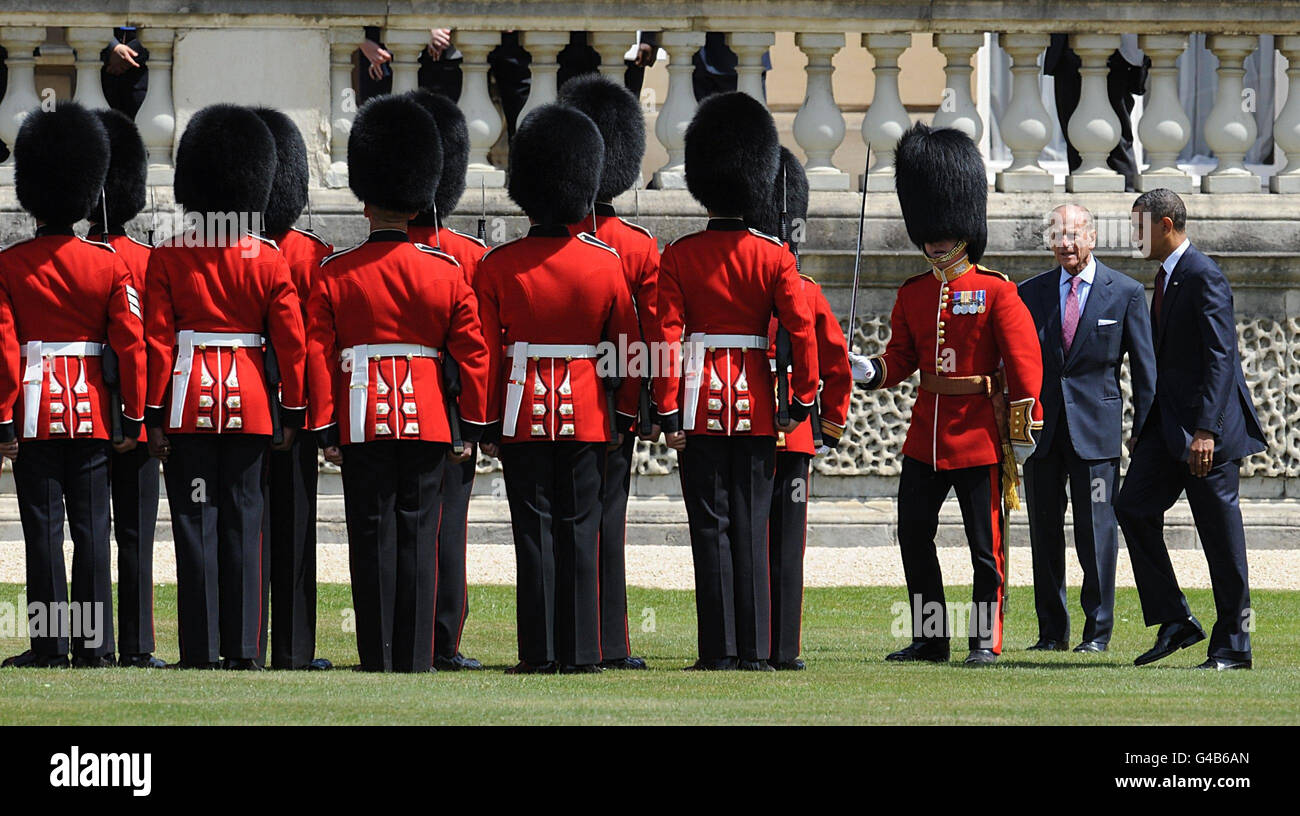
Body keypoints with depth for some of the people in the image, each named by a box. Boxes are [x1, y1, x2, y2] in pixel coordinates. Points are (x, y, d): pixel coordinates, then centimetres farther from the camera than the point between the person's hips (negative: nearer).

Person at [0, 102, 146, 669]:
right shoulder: (109, 265, 0)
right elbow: (130, 344, -1)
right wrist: (133, 417, 5)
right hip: (91, 411, 1)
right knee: (91, 527, 4)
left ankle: (50, 644, -1)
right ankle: (93, 644, 2)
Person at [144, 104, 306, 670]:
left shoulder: (169, 258, -2)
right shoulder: (269, 259, 1)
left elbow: (157, 341, -4)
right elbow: (291, 342, 0)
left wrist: (154, 416, -1)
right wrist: (292, 413, 7)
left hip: (189, 403, -1)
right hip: (250, 404, 1)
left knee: (195, 524, 0)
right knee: (243, 524, 5)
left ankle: (201, 650, -3)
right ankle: (244, 649, 3)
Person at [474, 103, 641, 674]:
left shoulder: (497, 266, -5)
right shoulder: (606, 264, -2)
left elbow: (485, 353, -3)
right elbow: (627, 348, 3)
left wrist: (486, 424, 4)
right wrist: (624, 417, 12)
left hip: (522, 414, -1)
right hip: (587, 412, 1)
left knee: (535, 534, 1)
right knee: (580, 532, 4)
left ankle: (539, 653, -1)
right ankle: (581, 653, 3)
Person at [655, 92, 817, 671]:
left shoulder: (679, 256, -3)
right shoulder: (773, 256, -1)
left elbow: (667, 336, -7)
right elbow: (802, 330, -5)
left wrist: (669, 412, -5)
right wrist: (802, 400, 4)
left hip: (700, 406, -1)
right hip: (756, 406, 1)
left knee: (711, 528, 1)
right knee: (751, 529, 6)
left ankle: (719, 650, -3)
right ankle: (755, 651, 3)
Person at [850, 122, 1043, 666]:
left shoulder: (996, 292, -6)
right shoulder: (912, 295, 10)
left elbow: (1025, 361, -8)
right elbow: (902, 357, 14)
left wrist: (1023, 428, -12)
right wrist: (872, 372, -8)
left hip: (979, 436, -6)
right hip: (925, 433, 6)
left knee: (985, 543, -1)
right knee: (914, 535, 5)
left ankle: (986, 640, 5)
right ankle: (929, 637, 13)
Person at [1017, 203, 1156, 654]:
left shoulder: (1126, 293, 1)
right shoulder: (1030, 293, 8)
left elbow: (1144, 367, 4)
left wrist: (1144, 432, 0)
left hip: (1095, 426, -3)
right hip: (1042, 429, 3)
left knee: (1097, 531, -3)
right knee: (1044, 531, 5)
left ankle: (1098, 630, 5)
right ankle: (1052, 631, 13)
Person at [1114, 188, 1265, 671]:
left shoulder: (1204, 277, -14)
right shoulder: (1166, 277, 15)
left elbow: (1221, 356, -20)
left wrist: (1206, 430, -25)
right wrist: (1148, 427, 22)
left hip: (1207, 427, -9)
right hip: (1169, 422, 9)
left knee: (1220, 532, -2)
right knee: (1133, 508, 0)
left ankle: (1233, 645, 4)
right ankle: (1174, 622, 5)